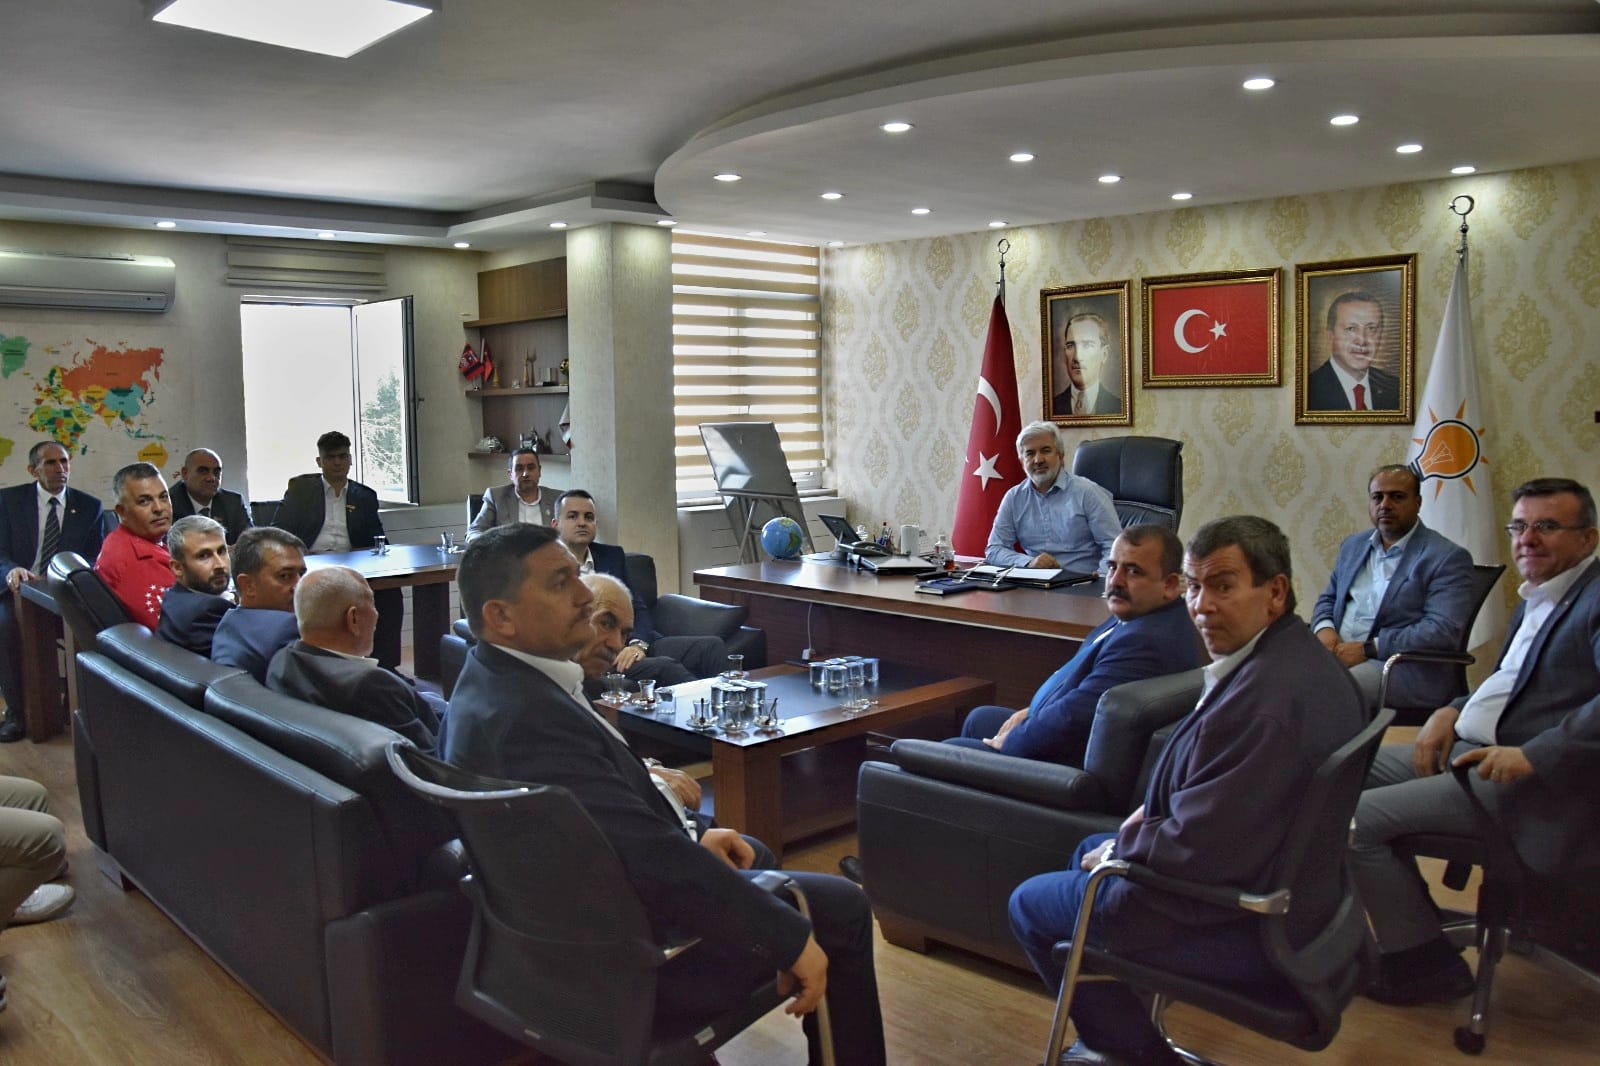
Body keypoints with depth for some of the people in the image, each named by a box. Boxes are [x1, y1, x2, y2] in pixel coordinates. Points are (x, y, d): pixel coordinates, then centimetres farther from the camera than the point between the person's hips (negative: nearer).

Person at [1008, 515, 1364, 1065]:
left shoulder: (1261, 696, -33)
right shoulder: (1301, 654, 0)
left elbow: (1197, 851, -29)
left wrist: (1117, 849, -11)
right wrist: (1157, 809, 4)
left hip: (1242, 923, -10)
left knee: (1030, 905, 5)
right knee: (1088, 851, 29)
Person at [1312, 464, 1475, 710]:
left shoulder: (1447, 557, -2)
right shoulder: (1354, 545, 20)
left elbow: (1443, 631, -14)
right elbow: (1327, 599, 26)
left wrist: (1368, 649, -18)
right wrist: (1325, 629, 0)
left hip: (1405, 670, -6)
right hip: (1339, 653, 6)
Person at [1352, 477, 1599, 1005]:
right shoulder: (1535, 601, 17)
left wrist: (1532, 755, -30)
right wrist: (1453, 711, 4)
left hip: (1537, 780, -10)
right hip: (1467, 749, 10)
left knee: (1356, 819, -19)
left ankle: (1425, 966, -2)